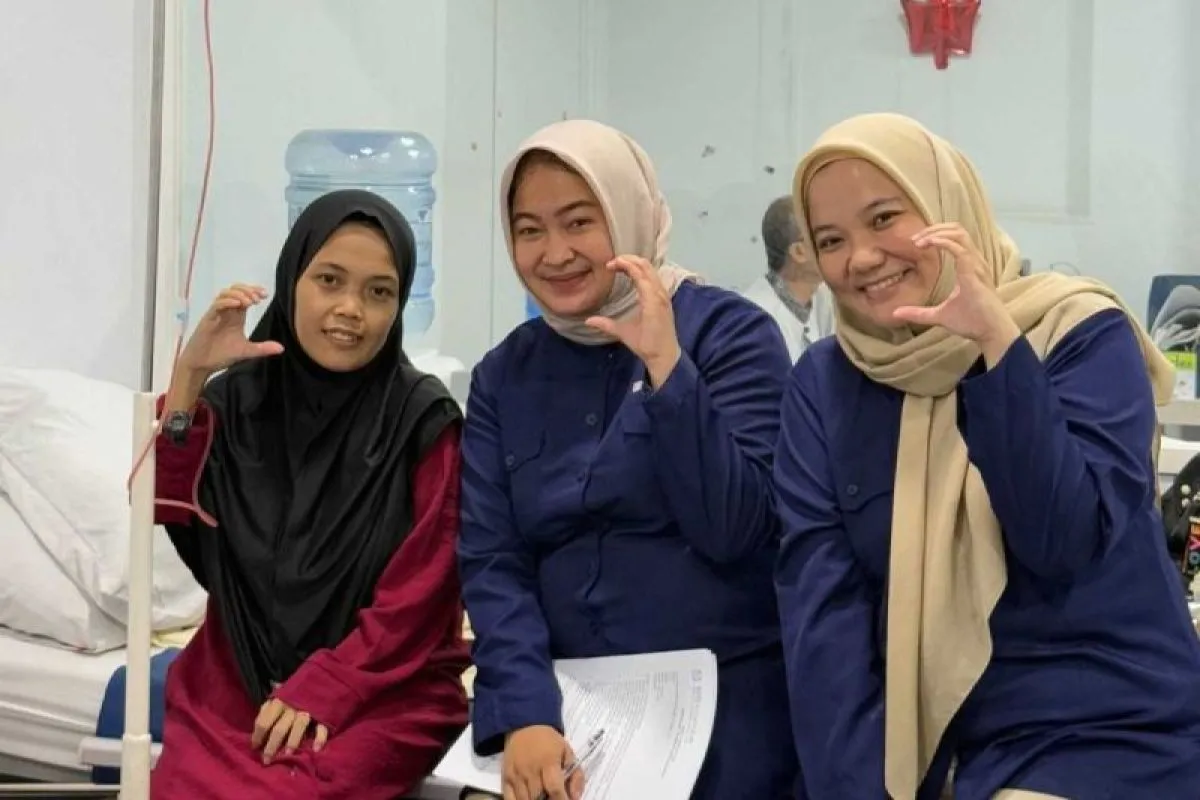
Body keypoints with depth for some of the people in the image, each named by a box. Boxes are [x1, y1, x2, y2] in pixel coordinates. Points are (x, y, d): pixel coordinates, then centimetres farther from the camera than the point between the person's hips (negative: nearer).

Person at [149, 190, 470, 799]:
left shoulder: (424, 420, -5)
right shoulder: (235, 397, 5)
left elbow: (421, 592, -7)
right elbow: (167, 507, -9)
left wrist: (320, 691, -14)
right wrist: (190, 375, -17)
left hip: (383, 692, -3)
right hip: (235, 681, 3)